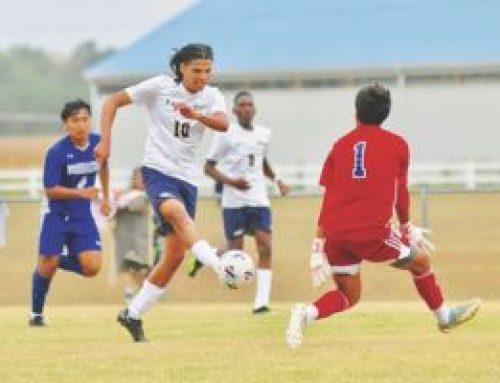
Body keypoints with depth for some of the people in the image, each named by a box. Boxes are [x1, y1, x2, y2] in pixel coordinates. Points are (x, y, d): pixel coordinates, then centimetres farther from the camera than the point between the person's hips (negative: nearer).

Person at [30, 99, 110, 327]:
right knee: (47, 265, -4)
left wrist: (105, 197, 24)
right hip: (56, 215, -4)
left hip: (83, 216, 4)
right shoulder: (56, 152, -19)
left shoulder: (97, 143, -5)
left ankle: (60, 260, 19)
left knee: (91, 267, -11)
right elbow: (50, 190, -18)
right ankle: (36, 314, 15)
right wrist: (80, 192, -30)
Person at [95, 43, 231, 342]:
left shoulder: (211, 96, 3)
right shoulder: (160, 86, -4)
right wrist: (106, 142, -10)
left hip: (187, 179, 5)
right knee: (177, 211, -37)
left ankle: (133, 314, 18)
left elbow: (223, 124, -17)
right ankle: (222, 269, -58)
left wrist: (195, 114, -37)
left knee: (175, 255, 4)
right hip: (158, 170, -5)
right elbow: (114, 102, 0)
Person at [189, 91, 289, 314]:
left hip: (259, 200, 4)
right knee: (235, 252, -3)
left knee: (265, 247, -11)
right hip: (234, 202, -4)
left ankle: (261, 302, -14)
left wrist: (277, 180, 12)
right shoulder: (226, 135, -4)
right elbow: (209, 167, -4)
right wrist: (231, 181, -19)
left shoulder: (264, 134, 11)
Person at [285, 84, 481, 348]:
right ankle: (444, 316, 33)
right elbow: (401, 192, 10)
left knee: (349, 295, 15)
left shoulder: (341, 145, 12)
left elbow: (328, 197, 10)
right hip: (372, 232, -3)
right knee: (420, 259, 20)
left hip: (335, 234, 3)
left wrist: (319, 244, 10)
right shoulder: (397, 145, 5)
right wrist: (406, 226, 26)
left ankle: (308, 312, -11)